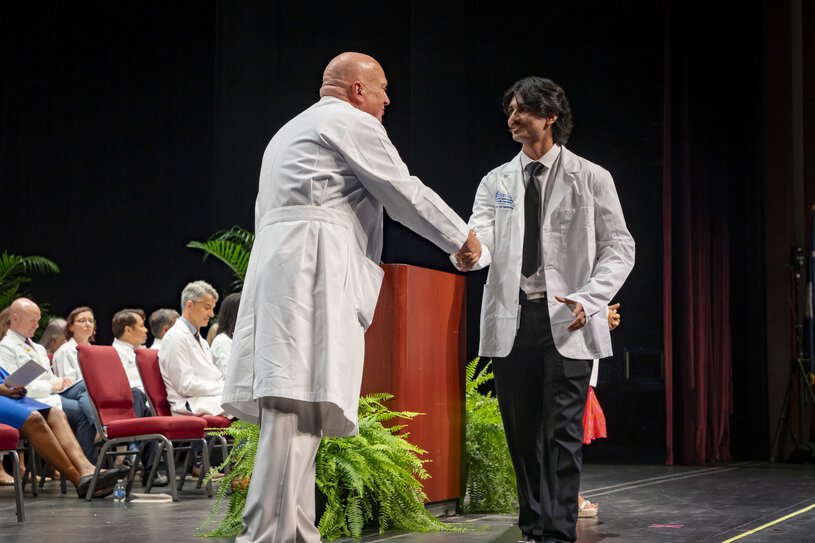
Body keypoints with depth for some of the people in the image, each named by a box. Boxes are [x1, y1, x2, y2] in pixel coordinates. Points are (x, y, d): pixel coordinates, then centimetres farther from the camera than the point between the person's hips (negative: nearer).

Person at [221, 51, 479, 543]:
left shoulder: (289, 132, 32)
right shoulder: (352, 123, 3)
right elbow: (406, 194, 3)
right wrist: (462, 238, 15)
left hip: (277, 266, 10)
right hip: (313, 273, -10)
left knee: (301, 414, 5)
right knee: (297, 406, -16)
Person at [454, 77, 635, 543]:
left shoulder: (590, 178, 4)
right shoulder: (496, 181, 13)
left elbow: (619, 247, 2)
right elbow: (482, 235, -2)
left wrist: (589, 299, -14)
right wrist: (468, 252, -28)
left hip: (565, 321, -3)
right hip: (510, 320, 4)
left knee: (562, 432, -7)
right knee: (521, 432, 7)